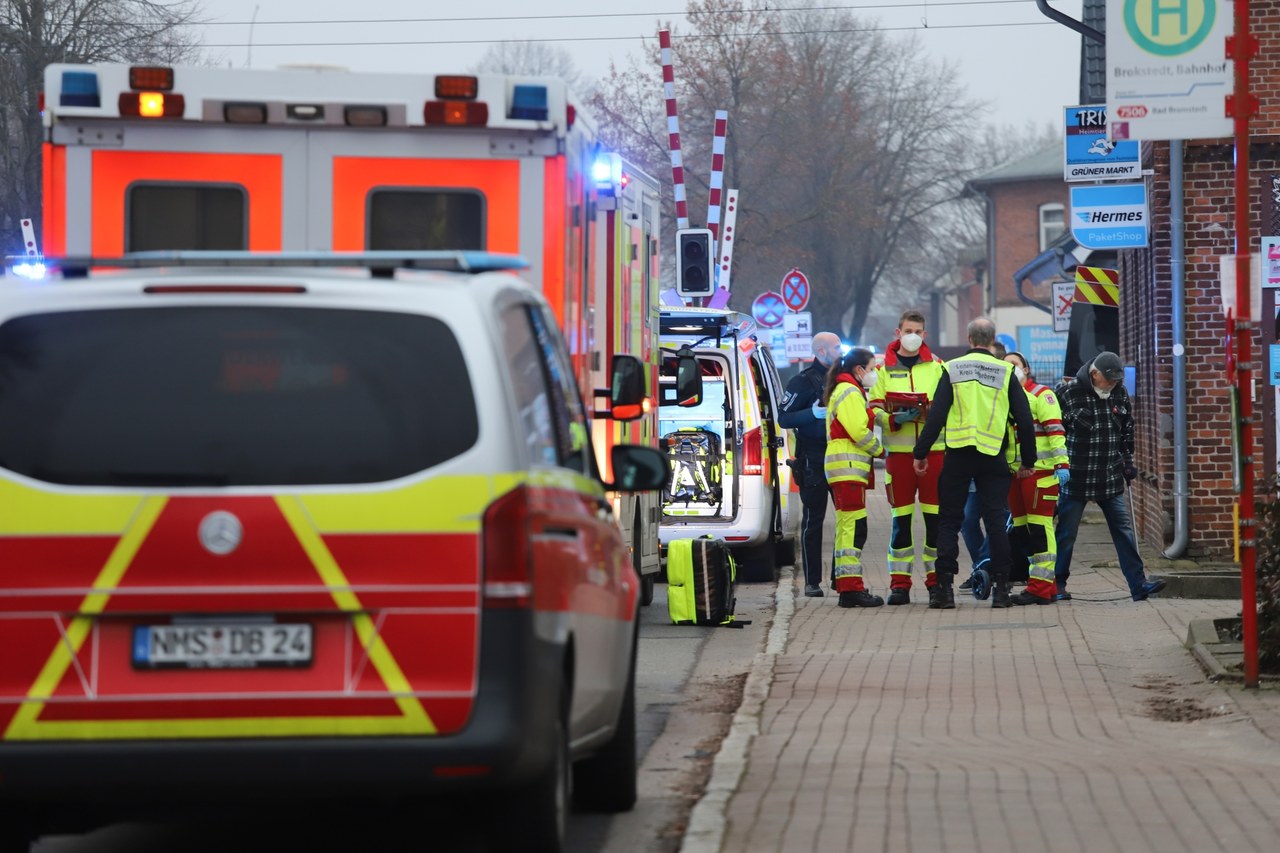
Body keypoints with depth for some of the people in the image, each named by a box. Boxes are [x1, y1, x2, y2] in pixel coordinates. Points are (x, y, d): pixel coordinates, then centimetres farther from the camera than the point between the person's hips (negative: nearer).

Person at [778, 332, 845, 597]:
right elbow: (784, 418, -11)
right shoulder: (804, 381, -6)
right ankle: (812, 581, 1)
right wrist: (813, 413, -24)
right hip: (813, 461, -7)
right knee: (813, 520, -2)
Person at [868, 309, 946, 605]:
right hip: (898, 450, 0)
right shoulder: (884, 369, 9)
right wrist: (895, 419, -15)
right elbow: (875, 410, 5)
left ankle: (936, 579, 5)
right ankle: (899, 583, 1)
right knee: (901, 519, -1)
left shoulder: (937, 366, 10)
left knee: (935, 517, -1)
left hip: (933, 449, 0)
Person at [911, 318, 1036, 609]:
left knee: (949, 521, 5)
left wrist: (921, 453, 2)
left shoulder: (953, 369, 2)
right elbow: (1024, 418, 4)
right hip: (993, 457, 0)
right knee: (996, 521, 2)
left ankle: (944, 587, -1)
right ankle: (1000, 588, -2)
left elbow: (936, 414, -3)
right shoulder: (1005, 372, 4)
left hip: (958, 456, 0)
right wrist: (1028, 461, 13)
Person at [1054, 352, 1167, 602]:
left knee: (1124, 530, 2)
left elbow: (1127, 433, 20)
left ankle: (1138, 584, 2)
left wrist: (1128, 464, 18)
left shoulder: (1119, 394, 6)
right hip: (1076, 479, -5)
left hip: (1110, 479, 5)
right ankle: (1058, 585, 16)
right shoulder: (1068, 393, -11)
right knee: (1066, 533, 4)